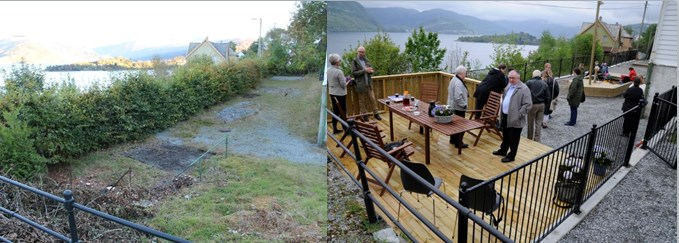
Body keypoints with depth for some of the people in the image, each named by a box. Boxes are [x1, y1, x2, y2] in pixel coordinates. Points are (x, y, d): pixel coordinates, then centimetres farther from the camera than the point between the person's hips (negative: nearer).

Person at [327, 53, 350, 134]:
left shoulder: (328, 70, 1)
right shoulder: (339, 71, -21)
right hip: (340, 94, -7)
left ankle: (335, 129, 20)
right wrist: (348, 81, 2)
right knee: (342, 112, 3)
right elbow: (343, 85, -15)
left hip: (332, 93, 7)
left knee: (335, 111, 14)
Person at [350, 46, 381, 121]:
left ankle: (375, 113, 16)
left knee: (372, 99, 7)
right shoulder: (354, 61, -7)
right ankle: (364, 114, 17)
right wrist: (364, 70, -21)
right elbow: (353, 73, -14)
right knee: (362, 100, 6)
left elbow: (370, 69, 15)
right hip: (360, 84, -5)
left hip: (368, 83, 5)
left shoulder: (366, 60, 9)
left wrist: (370, 71, -10)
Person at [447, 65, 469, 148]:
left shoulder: (454, 79, 9)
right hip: (458, 108, -11)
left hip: (453, 106, 11)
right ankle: (458, 143, 7)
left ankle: (453, 139, 32)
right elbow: (458, 97, -31)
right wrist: (464, 105, -20)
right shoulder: (458, 83, -24)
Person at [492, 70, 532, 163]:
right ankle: (503, 150, 36)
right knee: (505, 136, 22)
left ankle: (511, 155, 16)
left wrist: (519, 115, -19)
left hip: (515, 119, -8)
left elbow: (528, 105, -17)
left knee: (513, 139, 5)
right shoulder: (508, 86, 12)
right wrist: (501, 112, 15)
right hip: (505, 116, 8)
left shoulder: (524, 89, -14)